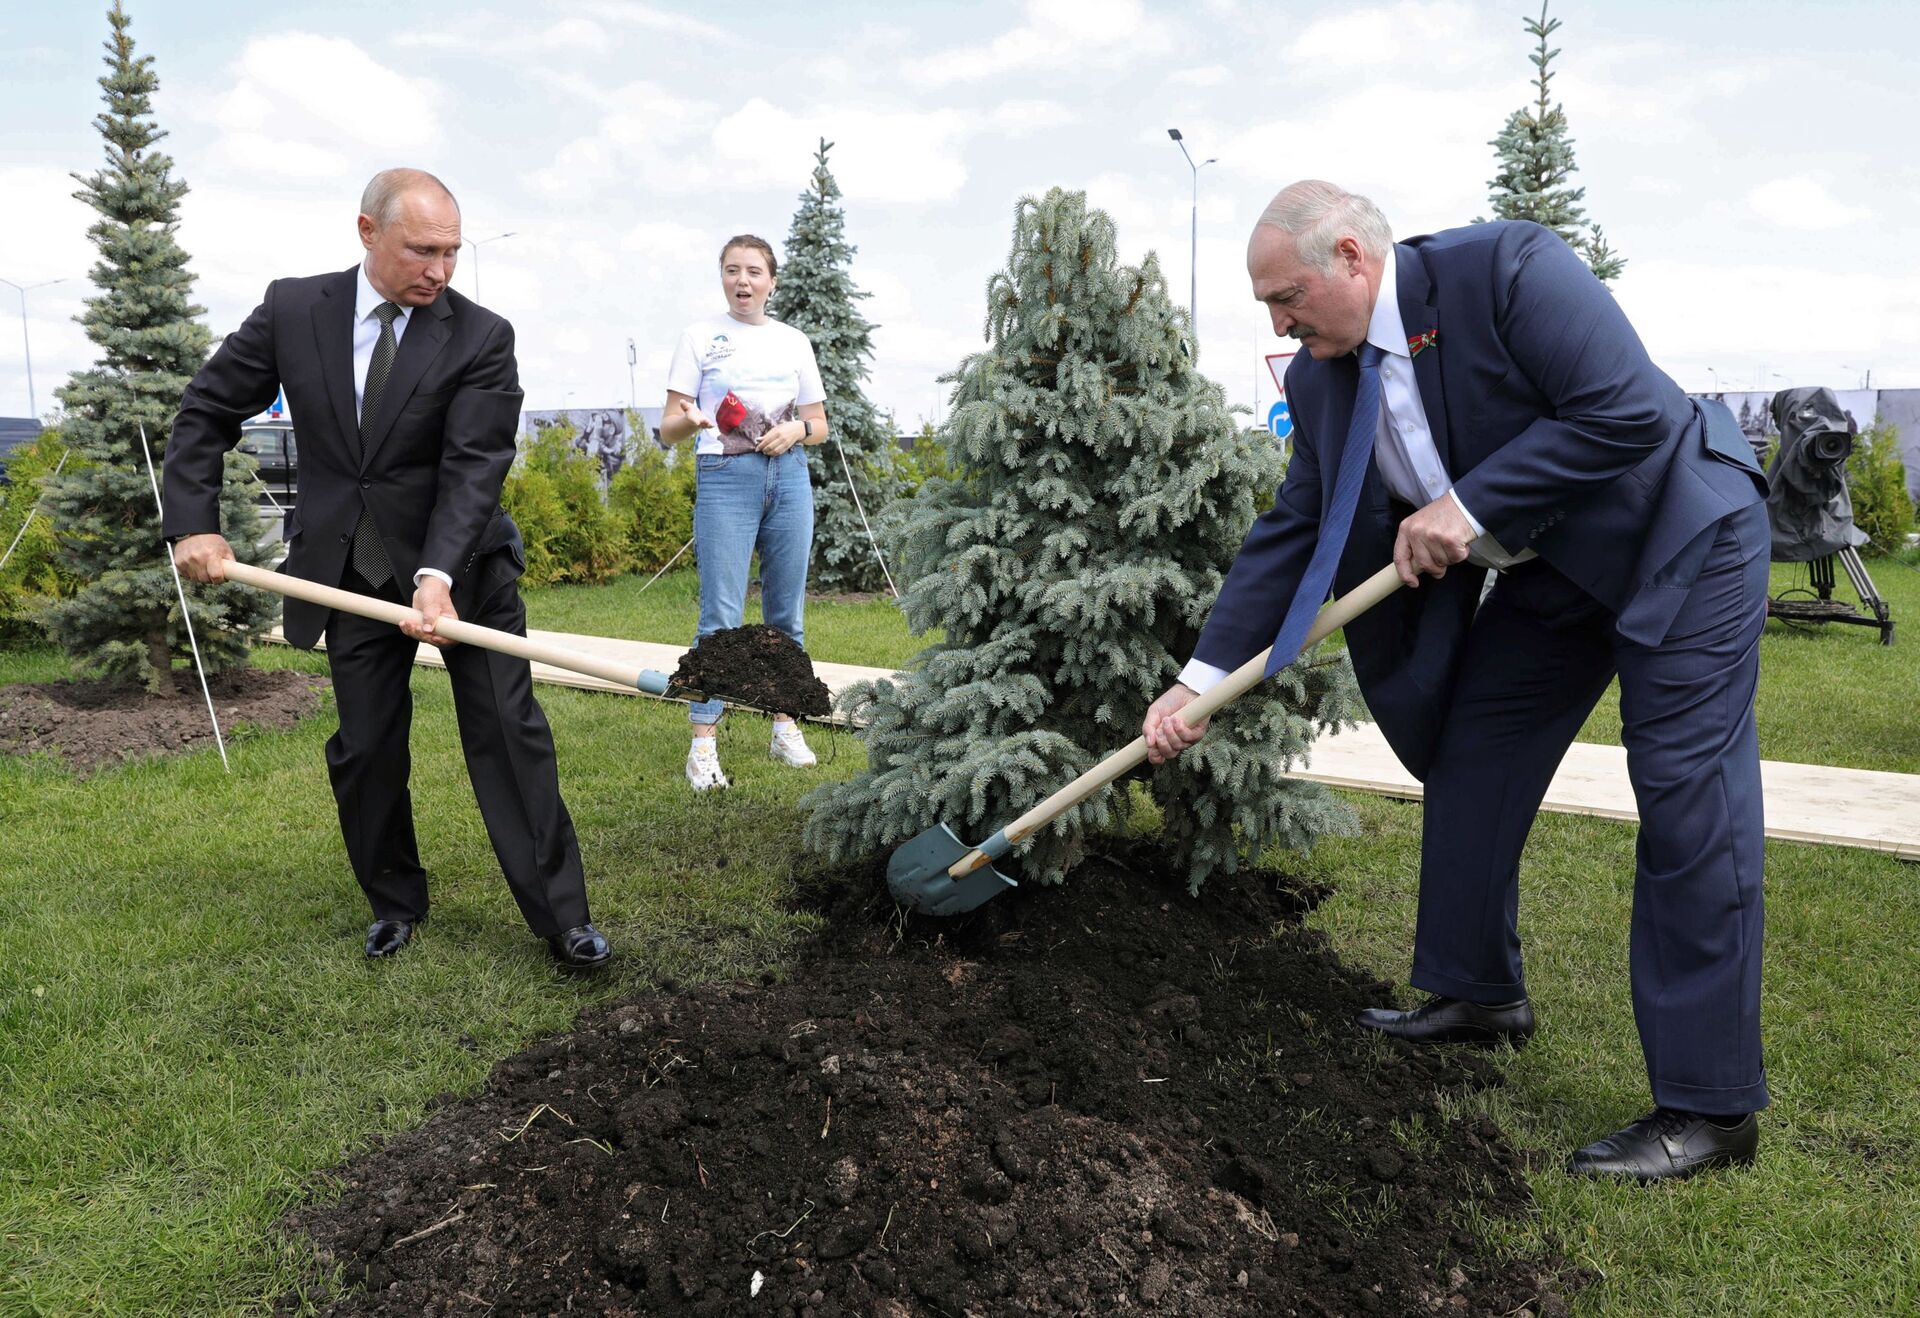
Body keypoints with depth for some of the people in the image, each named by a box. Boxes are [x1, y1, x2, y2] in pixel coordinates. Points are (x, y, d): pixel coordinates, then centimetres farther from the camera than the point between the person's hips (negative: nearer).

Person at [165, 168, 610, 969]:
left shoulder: (482, 339, -10)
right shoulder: (292, 310, -2)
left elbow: (474, 467, -19)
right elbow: (206, 412, 7)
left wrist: (438, 575, -31)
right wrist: (194, 524, -4)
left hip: (463, 567, -2)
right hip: (352, 574, 2)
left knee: (508, 734, -3)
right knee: (365, 749, 9)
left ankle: (561, 917, 4)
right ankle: (394, 904, 29)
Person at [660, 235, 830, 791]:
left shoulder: (794, 342, 11)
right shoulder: (701, 336, 4)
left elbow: (819, 425, 15)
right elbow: (669, 425, 1)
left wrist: (796, 430, -7)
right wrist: (690, 421, -22)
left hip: (789, 477, 3)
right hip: (725, 478, -3)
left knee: (787, 614, 7)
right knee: (721, 617, -7)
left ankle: (785, 728, 19)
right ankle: (703, 744, -3)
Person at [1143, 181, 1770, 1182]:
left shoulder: (1510, 269, -25)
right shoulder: (1321, 379, -4)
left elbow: (1629, 413, -28)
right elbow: (1290, 533, -3)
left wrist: (1469, 508, -27)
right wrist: (1200, 680, -9)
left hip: (1679, 538, -7)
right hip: (1552, 569, 8)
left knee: (1688, 800, -10)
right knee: (1470, 762, 8)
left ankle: (1710, 1105, -2)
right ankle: (1479, 993, 28)